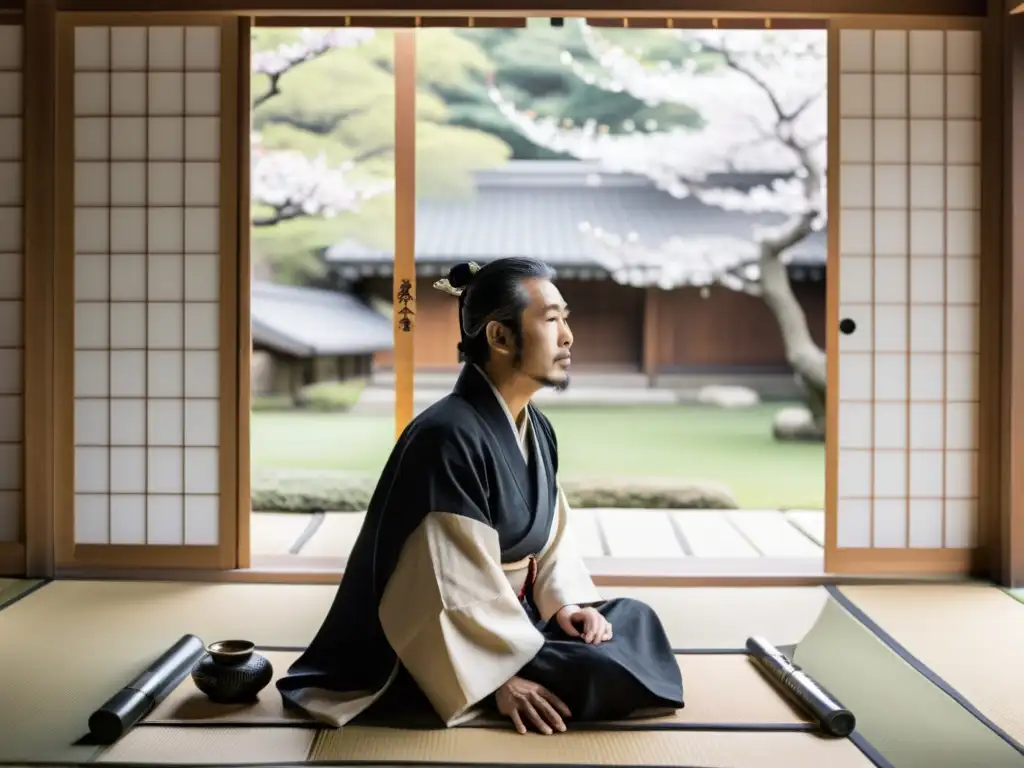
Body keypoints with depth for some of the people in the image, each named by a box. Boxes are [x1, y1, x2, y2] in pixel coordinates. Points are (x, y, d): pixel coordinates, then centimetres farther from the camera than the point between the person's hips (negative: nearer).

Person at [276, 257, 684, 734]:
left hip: (512, 614, 9)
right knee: (602, 674, -20)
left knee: (634, 619, 5)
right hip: (456, 651, -9)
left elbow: (551, 536, 11)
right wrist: (500, 678, -23)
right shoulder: (446, 437, -25)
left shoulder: (537, 429, 5)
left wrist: (564, 602, -7)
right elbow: (453, 585, -25)